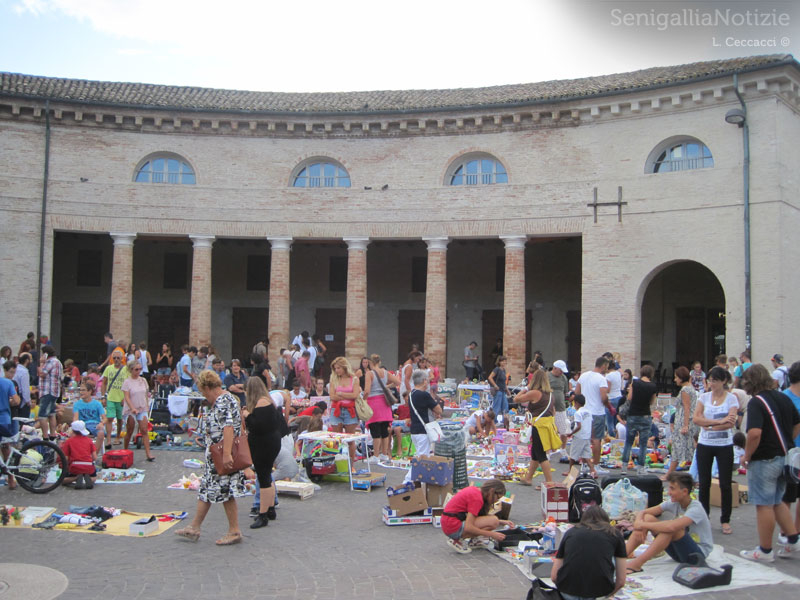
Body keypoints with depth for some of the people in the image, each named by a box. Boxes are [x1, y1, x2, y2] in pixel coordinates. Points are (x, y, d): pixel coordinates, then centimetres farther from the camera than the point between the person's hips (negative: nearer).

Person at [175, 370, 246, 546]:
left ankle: (234, 531, 7)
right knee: (206, 489, 15)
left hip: (223, 458, -11)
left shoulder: (223, 402, -19)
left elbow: (228, 428, -29)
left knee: (224, 491, -3)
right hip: (214, 457, 11)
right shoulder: (217, 402, 15)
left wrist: (226, 454, -32)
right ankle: (194, 528, 23)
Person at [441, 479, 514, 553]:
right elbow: (468, 527, -24)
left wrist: (503, 522, 11)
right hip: (453, 528, -10)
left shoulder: (474, 489, 9)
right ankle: (457, 540, -9)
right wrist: (492, 535, -18)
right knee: (494, 521, -15)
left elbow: (483, 516, 19)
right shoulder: (477, 498, -19)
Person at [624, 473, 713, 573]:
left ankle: (637, 564, -36)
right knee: (648, 518, -11)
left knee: (671, 528, -35)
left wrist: (643, 525, -31)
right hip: (679, 551, 7)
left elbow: (672, 526, -40)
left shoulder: (695, 509, -21)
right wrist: (639, 523, -25)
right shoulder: (673, 503, 0)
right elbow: (643, 513, -1)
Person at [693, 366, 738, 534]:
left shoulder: (731, 398, -3)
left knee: (725, 484, 2)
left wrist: (708, 425, -15)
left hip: (724, 446, -2)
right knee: (704, 483, 7)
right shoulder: (704, 397, 5)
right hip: (704, 445, 3)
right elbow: (696, 419, -8)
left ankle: (725, 520, 15)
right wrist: (719, 421, -16)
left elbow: (731, 423, -15)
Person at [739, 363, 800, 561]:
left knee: (764, 505, 2)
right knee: (777, 502, 22)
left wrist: (747, 456, -16)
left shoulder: (757, 402, -18)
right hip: (784, 457, 8)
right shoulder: (784, 398, 7)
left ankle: (765, 551, 11)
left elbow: (755, 433, -29)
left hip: (764, 460, -8)